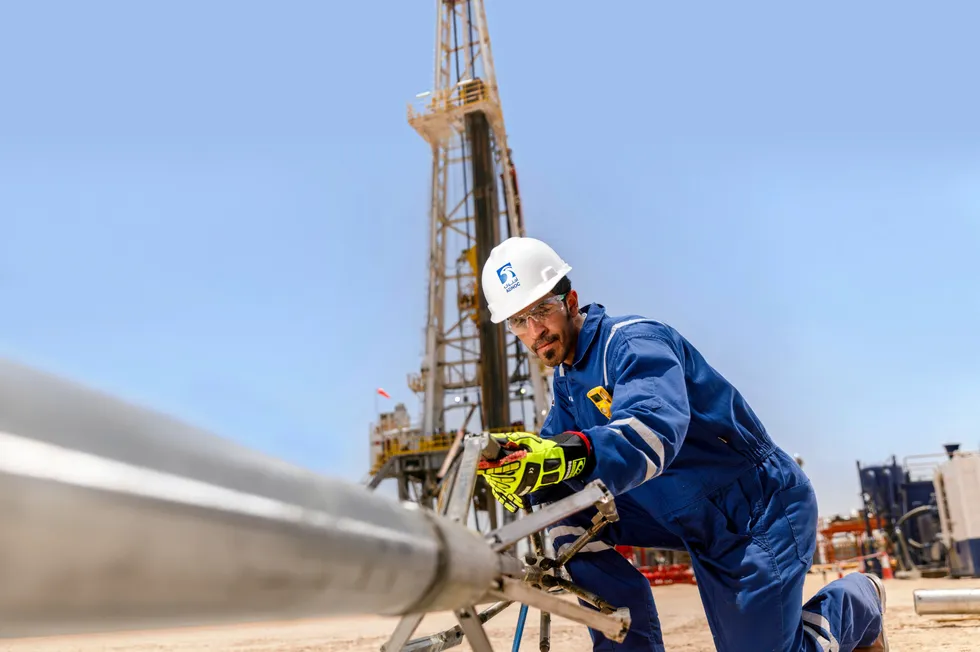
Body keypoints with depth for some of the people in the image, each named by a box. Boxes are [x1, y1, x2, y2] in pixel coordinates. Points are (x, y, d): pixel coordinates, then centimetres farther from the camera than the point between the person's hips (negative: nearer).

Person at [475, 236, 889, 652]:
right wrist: (510, 462, -26)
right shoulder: (568, 379, 5)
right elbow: (550, 447, -3)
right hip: (692, 519, 7)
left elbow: (656, 430, -41)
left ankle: (859, 601, 26)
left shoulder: (633, 341, -23)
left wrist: (571, 454, -57)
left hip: (759, 510, -7)